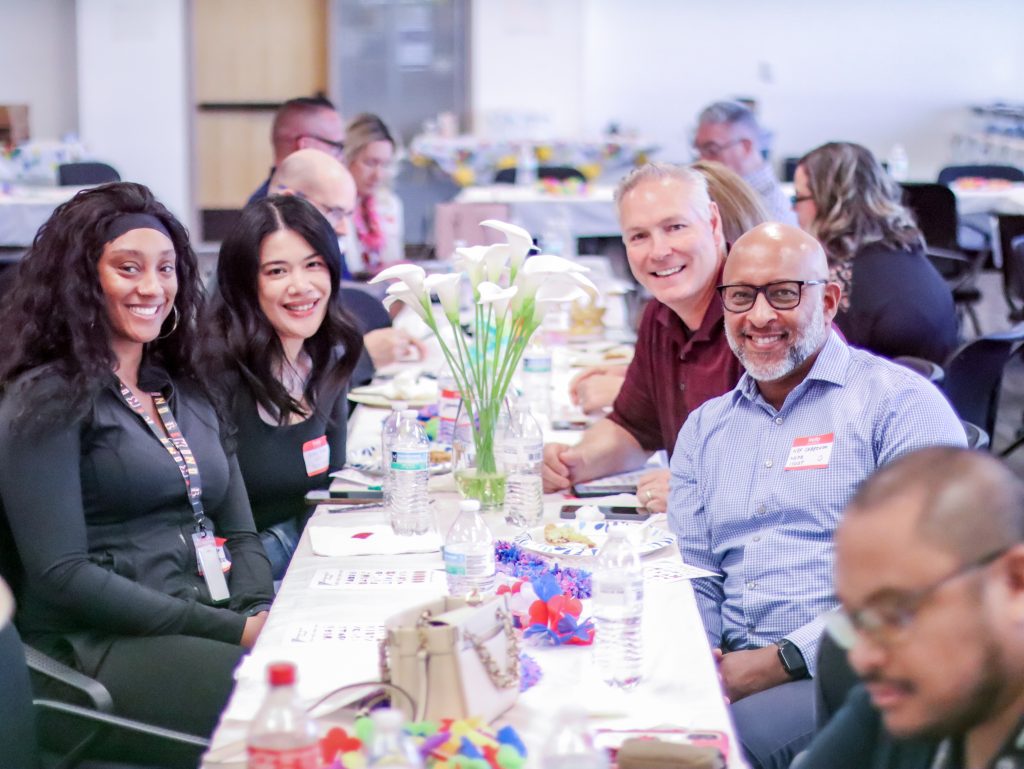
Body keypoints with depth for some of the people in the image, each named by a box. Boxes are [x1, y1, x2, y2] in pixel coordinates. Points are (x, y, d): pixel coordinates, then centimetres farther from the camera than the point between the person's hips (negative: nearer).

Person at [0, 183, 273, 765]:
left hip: (221, 619, 7)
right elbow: (61, 575, -11)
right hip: (106, 646, -7)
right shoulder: (47, 400, -2)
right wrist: (231, 630, -16)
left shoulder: (188, 389, 19)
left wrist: (263, 613, -6)